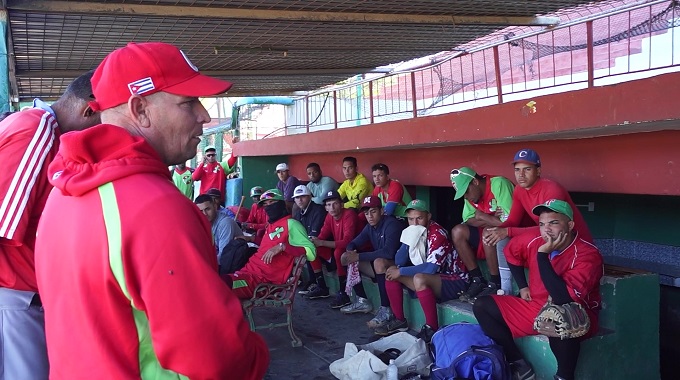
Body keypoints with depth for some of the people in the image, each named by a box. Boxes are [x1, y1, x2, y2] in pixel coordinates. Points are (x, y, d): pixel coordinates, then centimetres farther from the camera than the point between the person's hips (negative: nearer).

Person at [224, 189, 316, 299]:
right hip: (249, 270, 9)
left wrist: (282, 246, -19)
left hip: (263, 277, -8)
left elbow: (311, 253, -13)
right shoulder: (270, 225, 23)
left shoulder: (291, 224, -3)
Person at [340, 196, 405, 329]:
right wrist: (350, 252, -18)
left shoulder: (391, 224, -20)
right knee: (346, 258, 2)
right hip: (381, 267, 9)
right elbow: (353, 244, 8)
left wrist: (359, 256, -31)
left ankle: (386, 310, -28)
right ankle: (362, 301, 8)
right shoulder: (370, 227, 5)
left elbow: (388, 252, -34)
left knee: (379, 262, -39)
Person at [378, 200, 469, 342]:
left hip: (454, 281, -8)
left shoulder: (437, 233, -22)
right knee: (391, 273, -2)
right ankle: (399, 320, 7)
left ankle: (432, 328, -22)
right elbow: (399, 262, 0)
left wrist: (401, 272, -23)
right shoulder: (413, 232, 2)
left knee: (419, 278, -36)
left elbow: (431, 268, -31)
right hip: (430, 278, 9)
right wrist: (408, 240, -17)